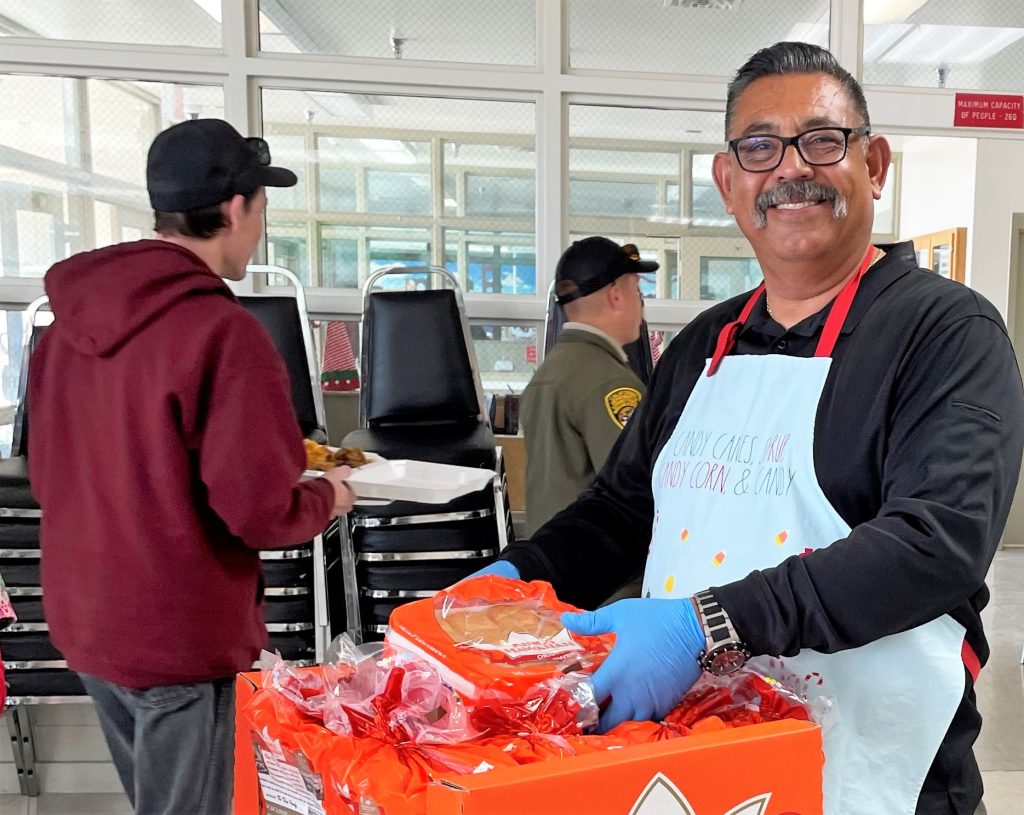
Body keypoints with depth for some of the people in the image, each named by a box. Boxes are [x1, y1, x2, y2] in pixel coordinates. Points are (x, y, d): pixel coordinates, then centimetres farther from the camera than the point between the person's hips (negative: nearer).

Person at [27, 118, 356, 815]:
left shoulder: (72, 317, 1)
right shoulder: (225, 331, -23)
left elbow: (46, 472, 11)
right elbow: (260, 514, -23)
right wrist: (326, 496, -4)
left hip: (84, 616, 8)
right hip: (176, 632, -7)